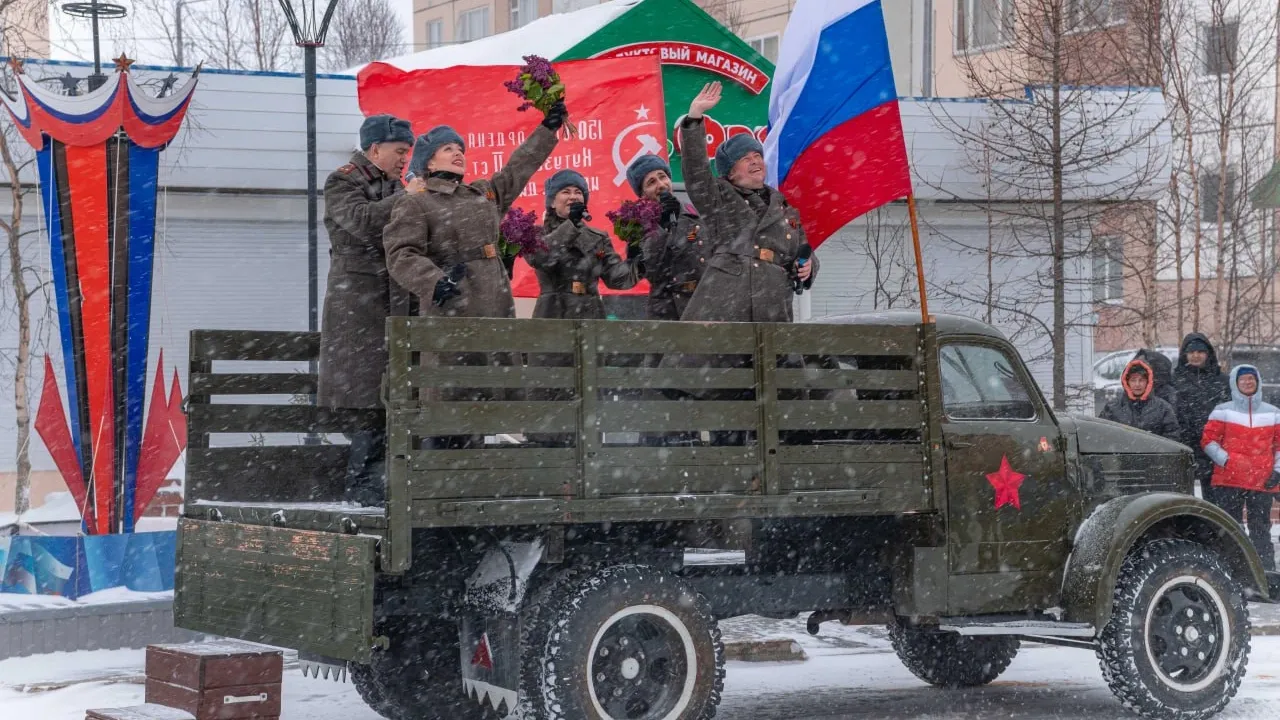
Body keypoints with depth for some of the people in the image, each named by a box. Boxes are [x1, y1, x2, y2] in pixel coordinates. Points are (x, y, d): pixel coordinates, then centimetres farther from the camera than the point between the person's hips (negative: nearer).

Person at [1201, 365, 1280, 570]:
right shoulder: (1223, 411, 4)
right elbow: (1208, 440, 1)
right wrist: (1226, 460, -11)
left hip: (1263, 483, 2)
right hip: (1229, 481, -2)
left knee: (1261, 529, 6)